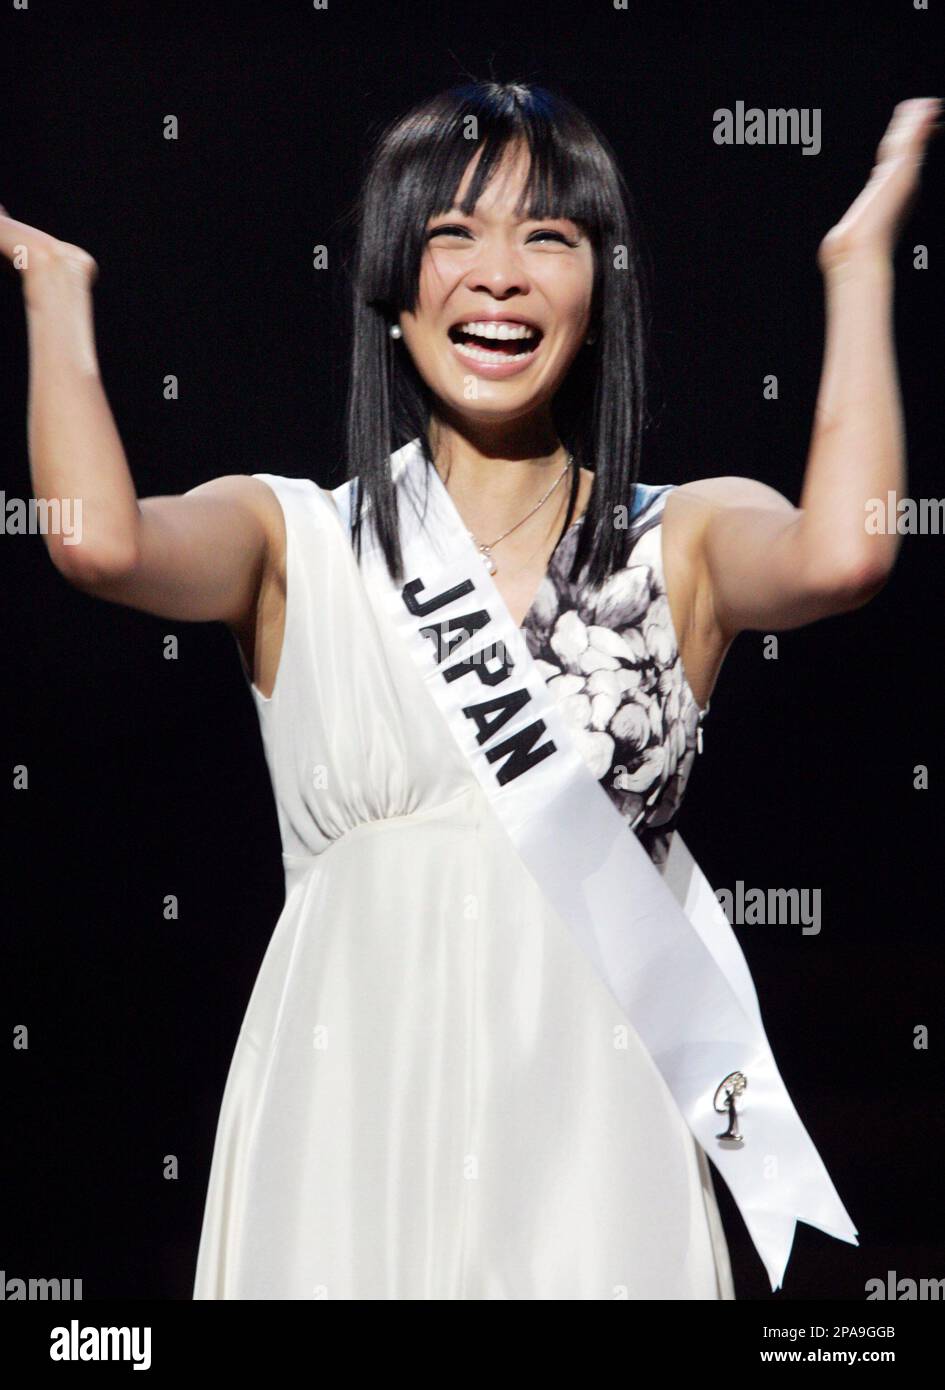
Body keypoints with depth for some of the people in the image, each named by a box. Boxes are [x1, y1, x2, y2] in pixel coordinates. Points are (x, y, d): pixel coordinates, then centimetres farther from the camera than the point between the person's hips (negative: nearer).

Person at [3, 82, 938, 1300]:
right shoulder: (293, 544, 7)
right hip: (344, 1120, 0)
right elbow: (100, 543, -14)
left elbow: (841, 556, -16)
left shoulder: (685, 542, 7)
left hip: (590, 1129, 0)